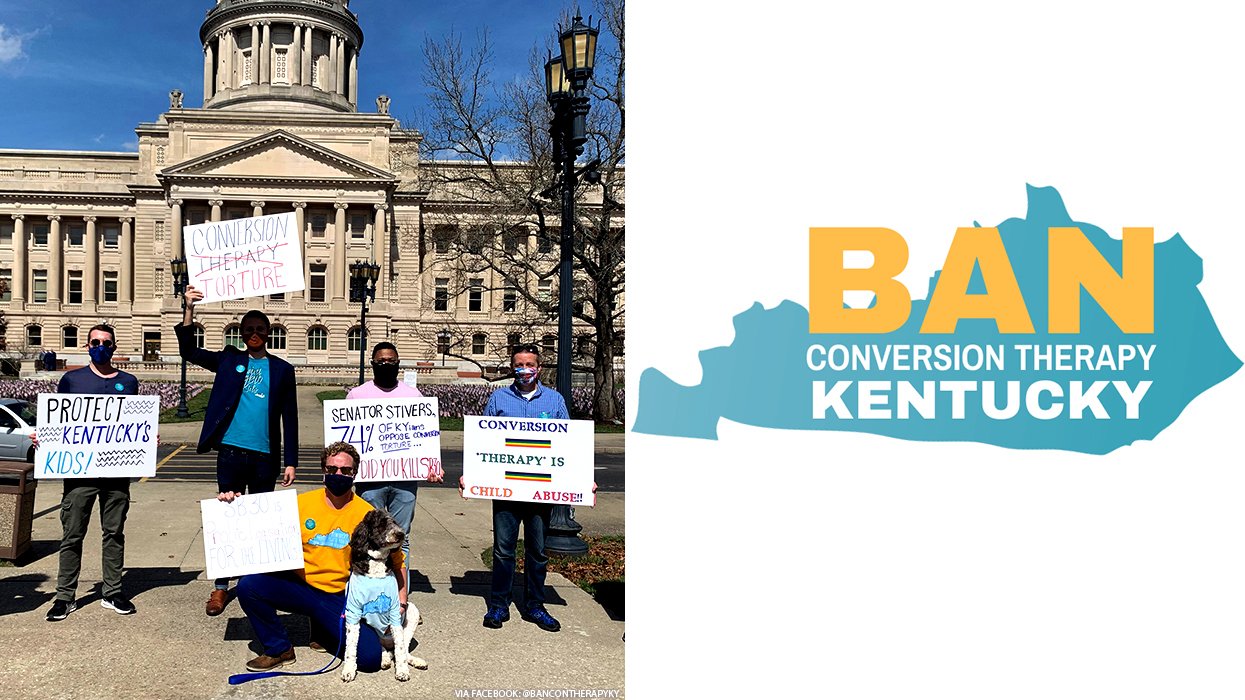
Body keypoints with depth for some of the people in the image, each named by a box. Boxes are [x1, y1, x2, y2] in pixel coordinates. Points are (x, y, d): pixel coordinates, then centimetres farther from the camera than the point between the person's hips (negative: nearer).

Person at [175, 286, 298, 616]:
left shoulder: (282, 369, 6)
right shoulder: (229, 360, 8)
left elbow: (290, 418, 5)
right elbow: (189, 352, -1)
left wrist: (291, 461, 1)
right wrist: (189, 309, -12)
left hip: (265, 456, 0)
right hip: (231, 452, 0)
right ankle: (221, 586, 12)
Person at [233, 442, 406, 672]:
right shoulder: (302, 503, 1)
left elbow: (396, 559, 1)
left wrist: (401, 603, -8)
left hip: (338, 598, -1)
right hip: (300, 586, 2)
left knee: (370, 657, -19)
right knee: (248, 585, -24)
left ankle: (327, 629, 14)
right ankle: (279, 649, 0)